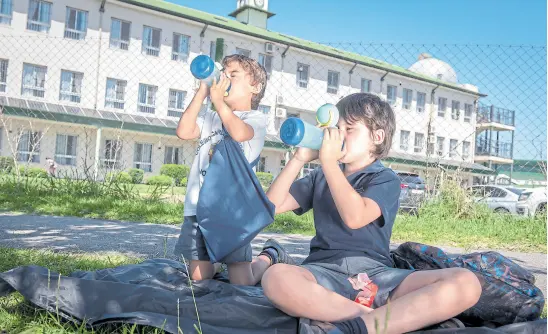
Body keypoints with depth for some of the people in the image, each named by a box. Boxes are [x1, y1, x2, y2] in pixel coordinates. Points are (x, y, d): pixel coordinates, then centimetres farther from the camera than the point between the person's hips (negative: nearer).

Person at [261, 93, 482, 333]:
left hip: (375, 274, -1)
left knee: (465, 283, -25)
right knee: (275, 277, -35)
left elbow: (355, 217, -15)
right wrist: (300, 158, 5)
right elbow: (273, 204, 11)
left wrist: (328, 160, -11)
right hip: (326, 272, 2)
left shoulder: (386, 179, 6)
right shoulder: (321, 177, 20)